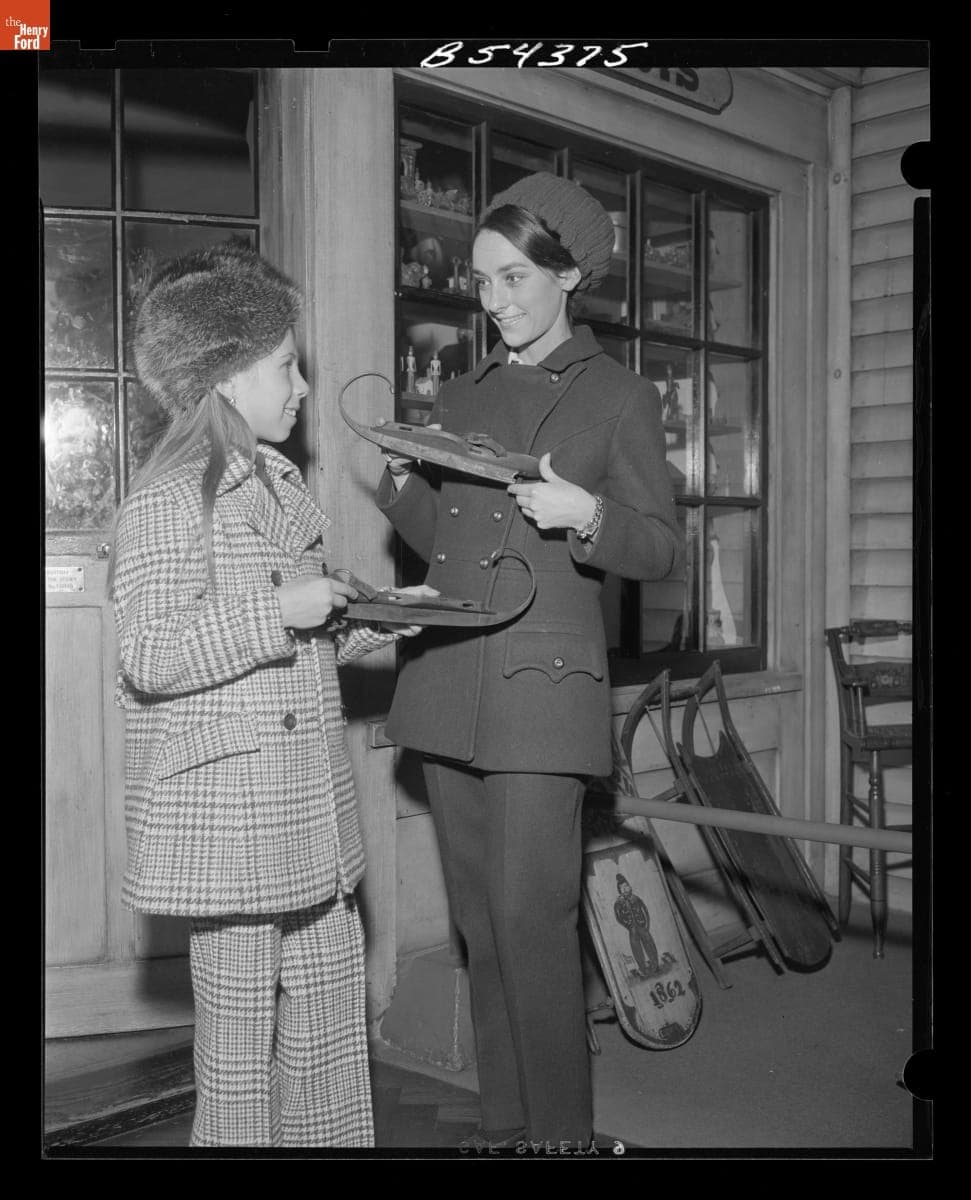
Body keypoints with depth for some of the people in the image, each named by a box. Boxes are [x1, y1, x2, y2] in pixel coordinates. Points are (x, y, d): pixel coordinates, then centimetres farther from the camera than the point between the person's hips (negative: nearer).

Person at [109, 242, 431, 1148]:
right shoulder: (170, 497, -13)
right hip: (226, 817, -9)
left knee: (331, 1025, 16)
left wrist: (370, 620, 8)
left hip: (307, 815, 9)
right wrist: (276, 611, -24)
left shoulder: (276, 483, 16)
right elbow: (148, 659, -20)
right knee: (240, 1047, 4)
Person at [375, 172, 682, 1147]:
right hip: (446, 683, 5)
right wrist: (402, 481, 1)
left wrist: (586, 515, -18)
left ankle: (561, 1131, 8)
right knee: (479, 922, 10)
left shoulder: (619, 397, 3)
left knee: (530, 918, -9)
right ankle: (502, 1123, 24)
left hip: (544, 682, -5)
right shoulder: (459, 397, 17)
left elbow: (662, 549, 1)